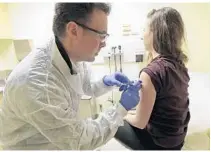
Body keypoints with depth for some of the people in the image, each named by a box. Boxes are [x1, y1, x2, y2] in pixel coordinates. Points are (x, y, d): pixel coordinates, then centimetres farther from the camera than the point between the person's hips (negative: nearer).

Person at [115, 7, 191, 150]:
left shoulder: (151, 72, -29)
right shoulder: (179, 63, -4)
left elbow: (140, 123, -20)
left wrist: (125, 115, -1)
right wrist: (134, 111, 8)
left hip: (159, 142, -6)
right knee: (131, 116, 24)